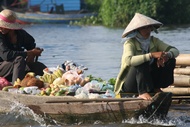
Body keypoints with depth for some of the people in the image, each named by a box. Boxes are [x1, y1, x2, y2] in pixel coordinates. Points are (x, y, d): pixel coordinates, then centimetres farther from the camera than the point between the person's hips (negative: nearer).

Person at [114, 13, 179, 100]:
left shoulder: (154, 41, 1)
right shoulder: (130, 43, -16)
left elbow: (175, 51, -4)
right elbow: (128, 60, -37)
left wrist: (167, 55, -29)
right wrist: (152, 55, -43)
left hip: (149, 79, 6)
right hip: (129, 85, -6)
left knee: (171, 61, -8)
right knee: (142, 62, -33)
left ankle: (156, 88, -3)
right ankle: (143, 92, -37)